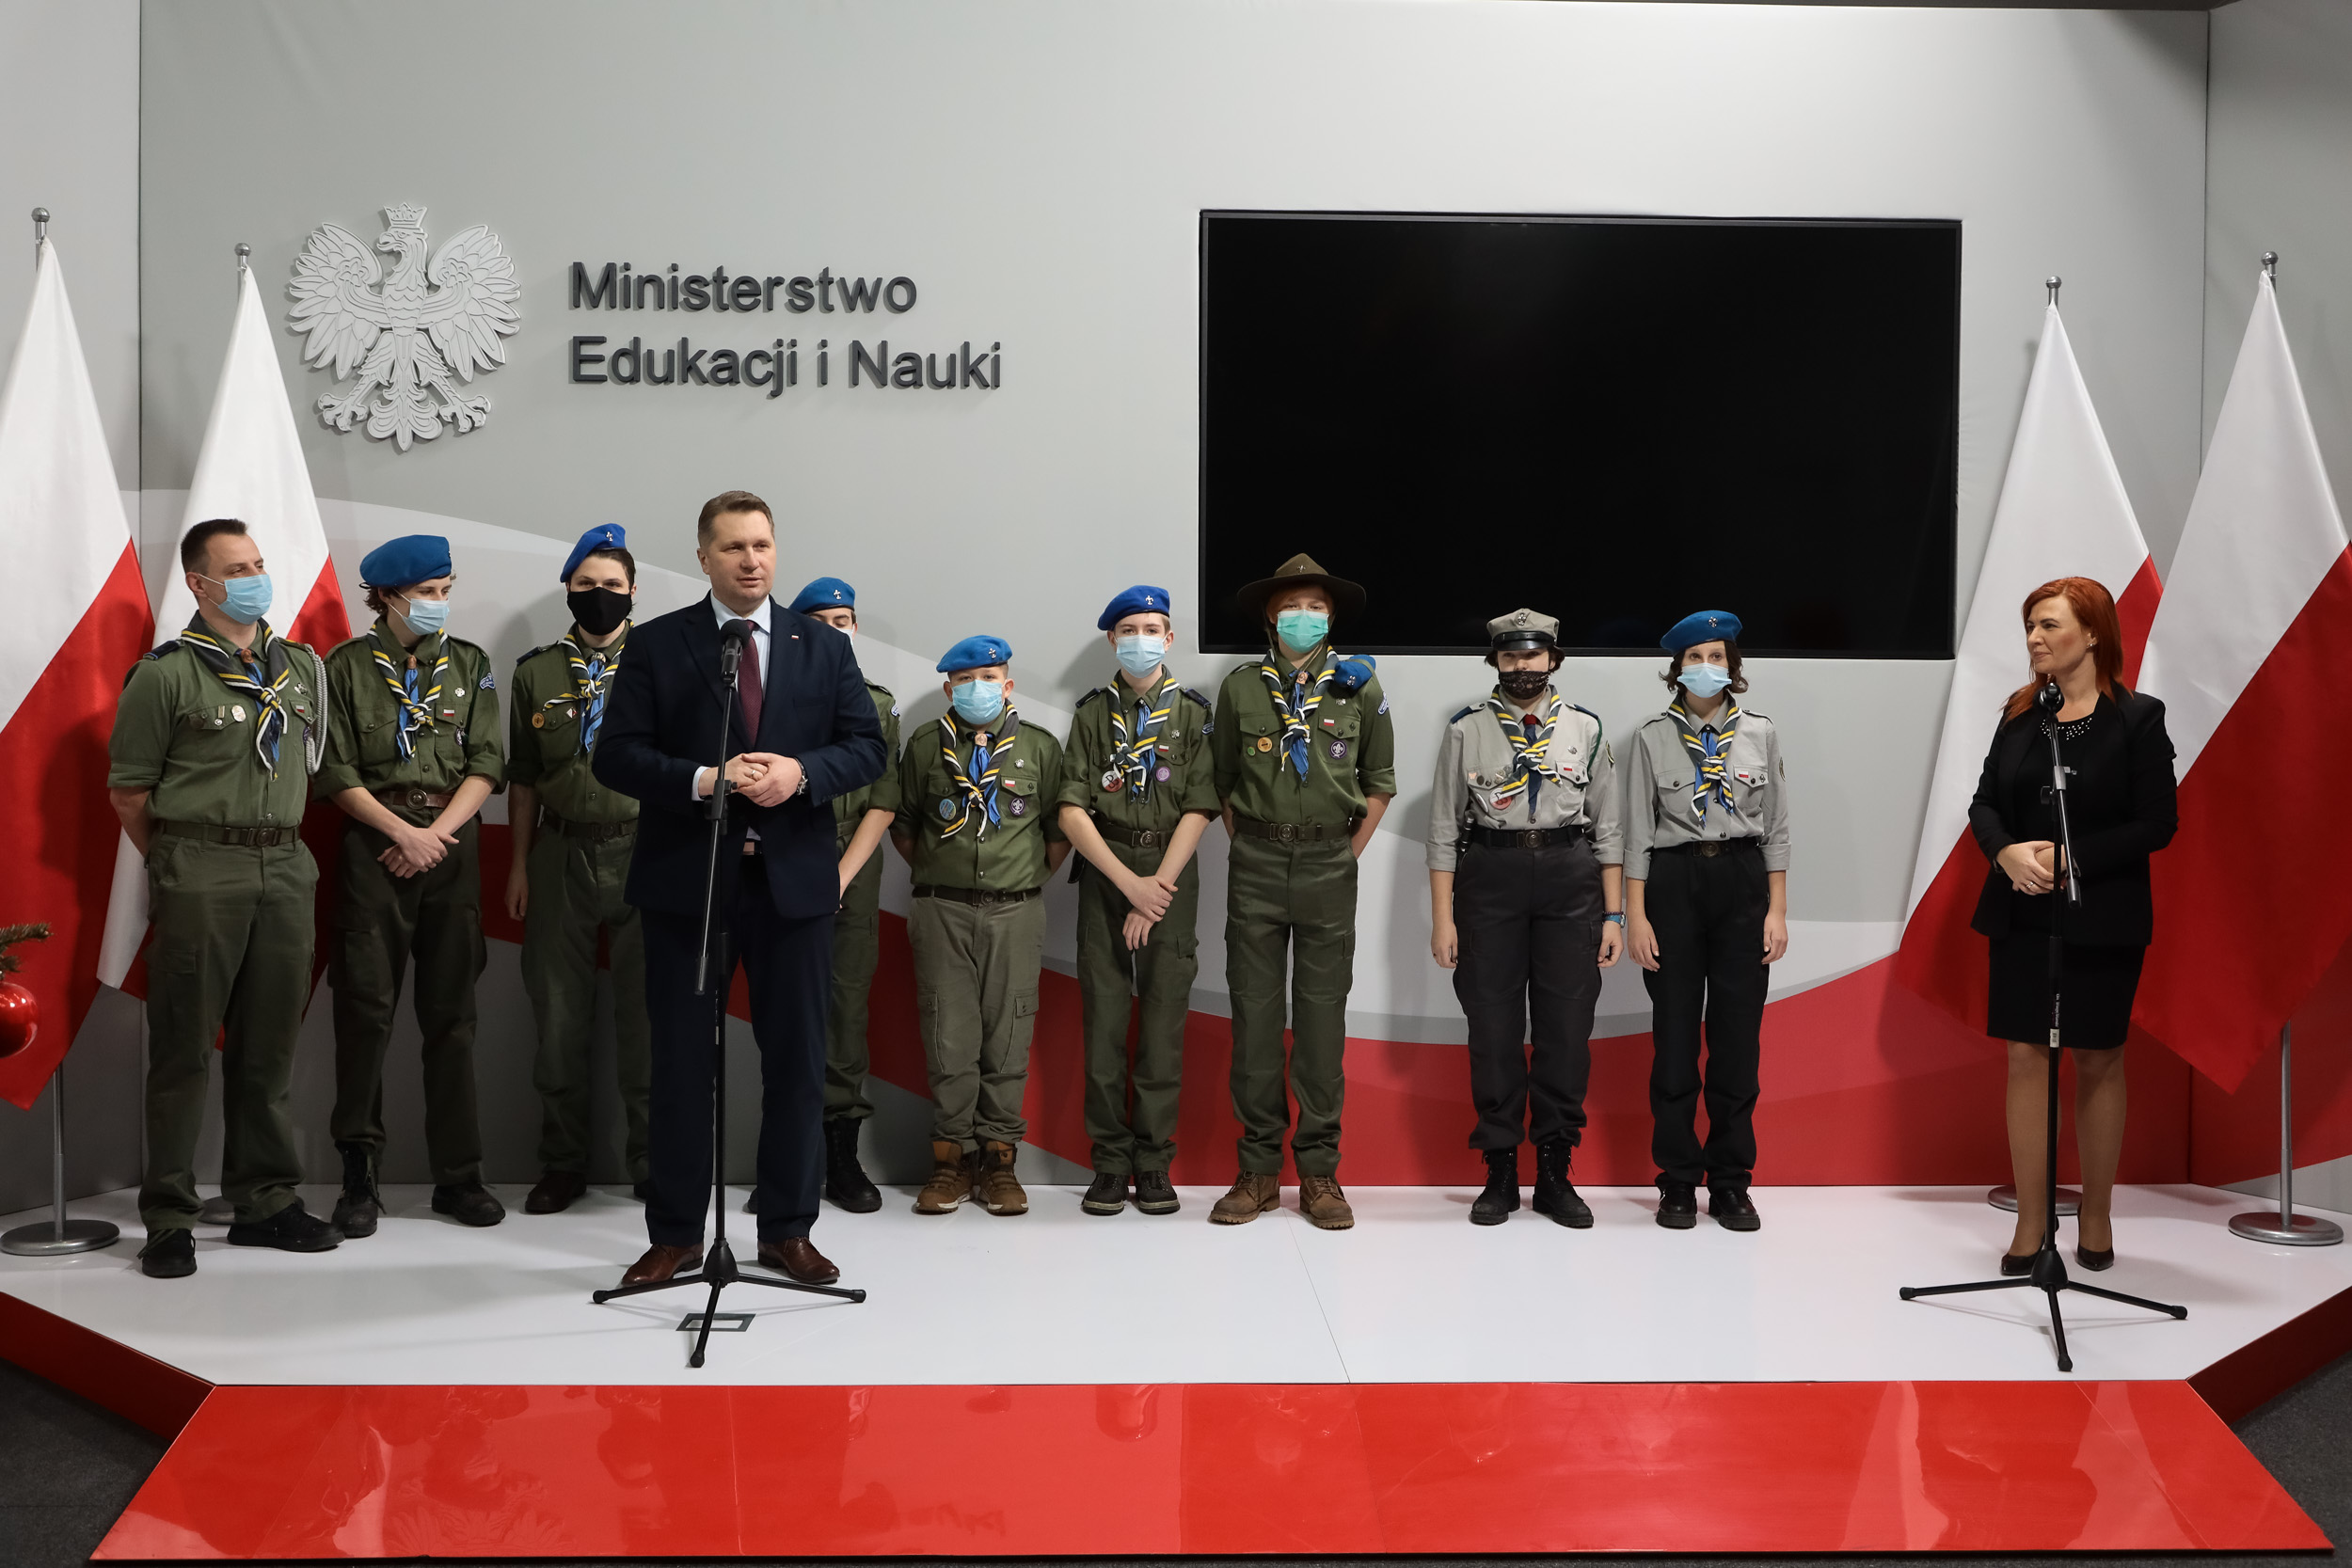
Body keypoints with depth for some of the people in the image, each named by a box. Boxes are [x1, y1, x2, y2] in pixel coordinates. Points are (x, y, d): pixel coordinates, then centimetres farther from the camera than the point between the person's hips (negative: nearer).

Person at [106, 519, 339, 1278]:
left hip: (285, 870, 5)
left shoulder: (304, 668, 12)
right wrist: (177, 860, 3)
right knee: (184, 1050, 0)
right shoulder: (165, 674, -4)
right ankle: (169, 1219, 7)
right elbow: (128, 789, -2)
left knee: (268, 1045, 10)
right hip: (199, 878, -5)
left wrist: (278, 837, 16)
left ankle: (266, 1202, 19)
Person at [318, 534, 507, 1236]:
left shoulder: (469, 664, 9)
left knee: (452, 1013, 4)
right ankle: (359, 1177, 6)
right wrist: (405, 833, -10)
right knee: (365, 1010, -4)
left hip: (452, 844, 2)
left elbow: (486, 764, 4)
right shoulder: (349, 666, 3)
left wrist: (439, 832, -9)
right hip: (374, 845, -2)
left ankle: (458, 1174, 11)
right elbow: (336, 773, -2)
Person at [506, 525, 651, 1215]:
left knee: (646, 1013, 2)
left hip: (646, 854, -1)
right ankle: (562, 1165, 16)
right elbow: (523, 778, 12)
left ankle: (651, 1161, 13)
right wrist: (518, 863, 6)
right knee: (560, 1013, 5)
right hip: (561, 856, 2)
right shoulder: (536, 672, 10)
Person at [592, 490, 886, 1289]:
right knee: (682, 1064, 6)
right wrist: (703, 781, -19)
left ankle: (788, 1230, 20)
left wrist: (801, 772, -16)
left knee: (796, 1061, 7)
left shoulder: (824, 645, 8)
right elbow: (615, 755, -4)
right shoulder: (656, 644, 2)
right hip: (686, 880, -1)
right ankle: (675, 1233, 19)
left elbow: (866, 746, 4)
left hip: (795, 880, 2)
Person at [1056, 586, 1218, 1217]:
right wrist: (1130, 883, -9)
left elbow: (1198, 811, -2)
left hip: (1171, 876, -1)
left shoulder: (1194, 712, 6)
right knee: (1104, 1021, 0)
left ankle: (1154, 1164, 8)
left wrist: (1158, 887, -11)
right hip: (1104, 875, 1)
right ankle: (1110, 1162, 9)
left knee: (1164, 1022, 0)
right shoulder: (1093, 712, 8)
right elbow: (1072, 811, 0)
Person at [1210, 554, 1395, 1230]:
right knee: (1254, 1009, 1)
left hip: (1329, 863, 0)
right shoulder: (1241, 686, 4)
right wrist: (1248, 847, 7)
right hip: (1256, 864, 1)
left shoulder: (1359, 686, 3)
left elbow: (1380, 782, 11)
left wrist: (1349, 854, 6)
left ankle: (1319, 1170, 9)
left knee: (1323, 1013, 1)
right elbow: (1223, 780, 13)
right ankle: (1259, 1167, 10)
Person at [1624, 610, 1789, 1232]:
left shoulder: (1759, 733, 7)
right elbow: (1638, 831, 1)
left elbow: (1776, 828, 8)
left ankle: (1731, 1182, 13)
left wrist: (1777, 911, 2)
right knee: (1675, 1034, 1)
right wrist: (1635, 914, -4)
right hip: (1674, 882, -1)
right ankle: (1678, 1182, 11)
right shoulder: (1652, 737, 2)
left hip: (1743, 882, 1)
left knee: (1738, 1036, 2)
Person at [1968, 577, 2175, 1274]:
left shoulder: (2138, 718, -6)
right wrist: (2007, 852, -14)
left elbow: (2157, 823, -10)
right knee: (2025, 1058, 1)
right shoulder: (2018, 714, 6)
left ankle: (2096, 1218, 23)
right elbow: (1984, 803, 6)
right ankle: (2031, 1223, 9)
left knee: (2098, 1062, 8)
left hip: (2101, 921, -3)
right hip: (2022, 915, 3)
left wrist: (2072, 858, -19)